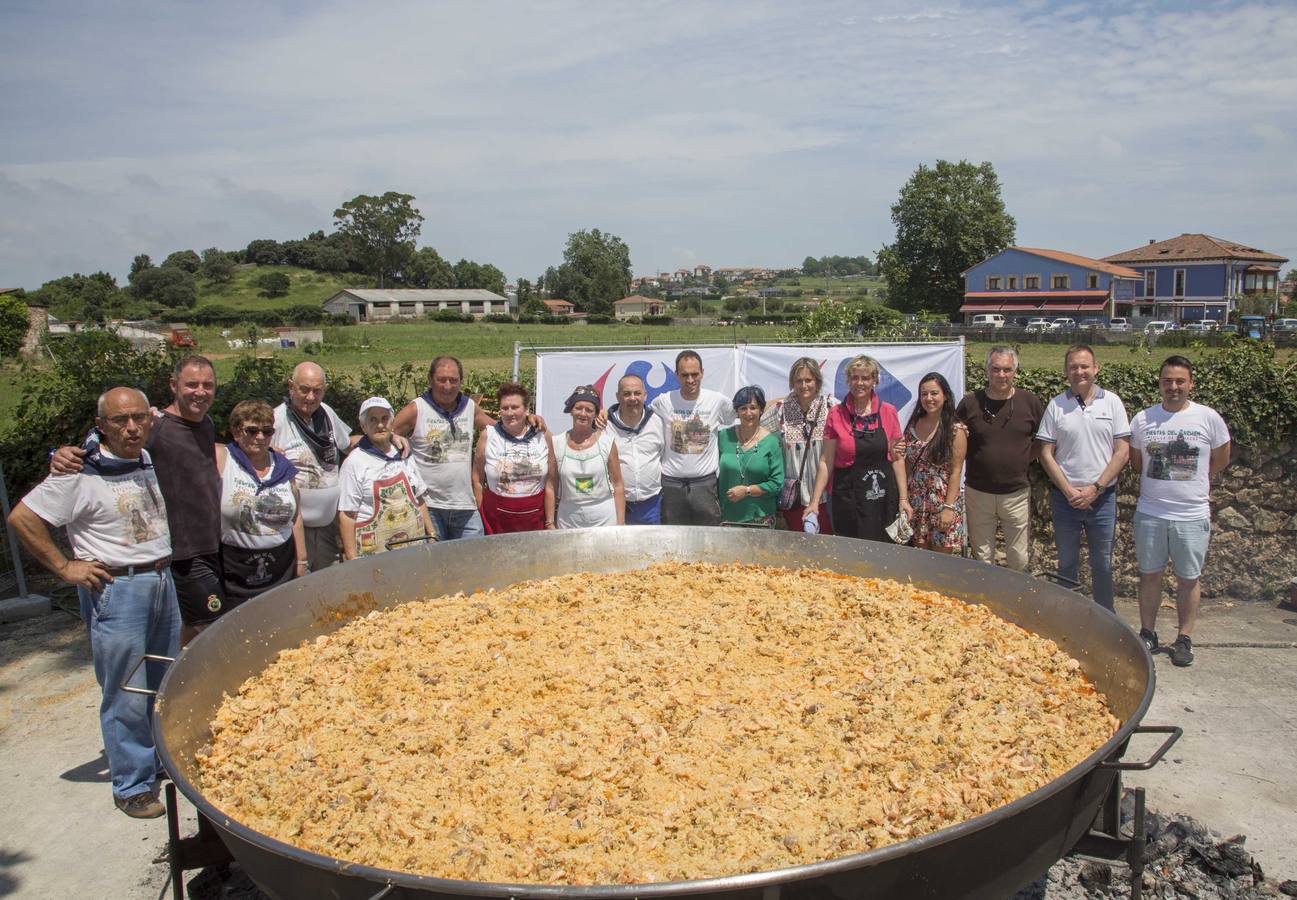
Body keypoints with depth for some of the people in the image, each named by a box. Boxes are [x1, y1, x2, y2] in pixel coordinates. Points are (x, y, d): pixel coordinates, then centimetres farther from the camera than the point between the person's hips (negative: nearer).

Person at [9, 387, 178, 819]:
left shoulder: (152, 460, 7)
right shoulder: (81, 473, -14)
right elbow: (22, 517, -13)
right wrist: (65, 567, -12)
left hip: (162, 582, 7)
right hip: (115, 590, -7)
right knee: (127, 697, -1)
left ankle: (163, 759, 34)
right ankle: (132, 786, 13)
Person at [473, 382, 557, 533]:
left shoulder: (543, 436, 2)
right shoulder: (488, 436, 1)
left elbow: (550, 484, 3)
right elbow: (477, 480, 5)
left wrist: (550, 523, 3)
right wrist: (480, 518, 3)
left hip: (534, 519, 1)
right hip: (496, 520, 0)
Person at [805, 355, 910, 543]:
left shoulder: (888, 412, 2)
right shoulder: (836, 414, -2)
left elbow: (897, 459, 5)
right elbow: (826, 462, 0)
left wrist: (903, 499, 0)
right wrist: (815, 501, -5)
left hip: (884, 498, 1)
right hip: (848, 497, -1)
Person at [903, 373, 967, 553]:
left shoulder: (955, 430, -8)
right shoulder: (914, 425, 6)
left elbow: (956, 471, -10)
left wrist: (949, 507, -15)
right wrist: (904, 496, 1)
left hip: (942, 500, -4)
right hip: (916, 501, 4)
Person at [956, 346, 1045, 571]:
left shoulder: (1030, 402, -1)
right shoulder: (970, 402, -2)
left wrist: (1024, 460, -1)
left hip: (1017, 493, 0)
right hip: (978, 492, 0)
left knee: (1019, 560, 7)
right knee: (981, 559, 11)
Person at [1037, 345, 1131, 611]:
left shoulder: (1112, 402, 0)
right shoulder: (1056, 405, 0)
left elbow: (1122, 452, -3)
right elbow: (1046, 454, -1)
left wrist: (1095, 488, -10)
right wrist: (1070, 491, -9)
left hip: (1102, 497, 0)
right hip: (1065, 497, 0)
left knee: (1102, 564, 10)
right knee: (1067, 563, 11)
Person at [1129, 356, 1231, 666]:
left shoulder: (1209, 418, -4)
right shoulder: (1143, 419, 0)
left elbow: (1220, 461, 10)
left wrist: (1193, 485, 13)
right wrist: (1163, 482, 9)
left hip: (1193, 515, -1)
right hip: (1150, 512, 1)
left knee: (1188, 579, 8)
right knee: (1150, 574, 10)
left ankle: (1184, 639, 20)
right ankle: (1147, 633, 22)